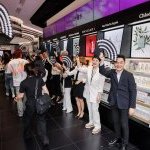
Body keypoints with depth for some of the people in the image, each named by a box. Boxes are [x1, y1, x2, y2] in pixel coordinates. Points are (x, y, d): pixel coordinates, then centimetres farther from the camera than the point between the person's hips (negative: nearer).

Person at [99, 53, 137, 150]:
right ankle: (118, 139, 40)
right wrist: (102, 61, -23)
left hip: (124, 104, -4)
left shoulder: (129, 75, -11)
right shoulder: (112, 72, 2)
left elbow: (133, 91, -10)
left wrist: (132, 107, -13)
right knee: (116, 122, 19)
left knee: (124, 124, 9)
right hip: (114, 103, 4)